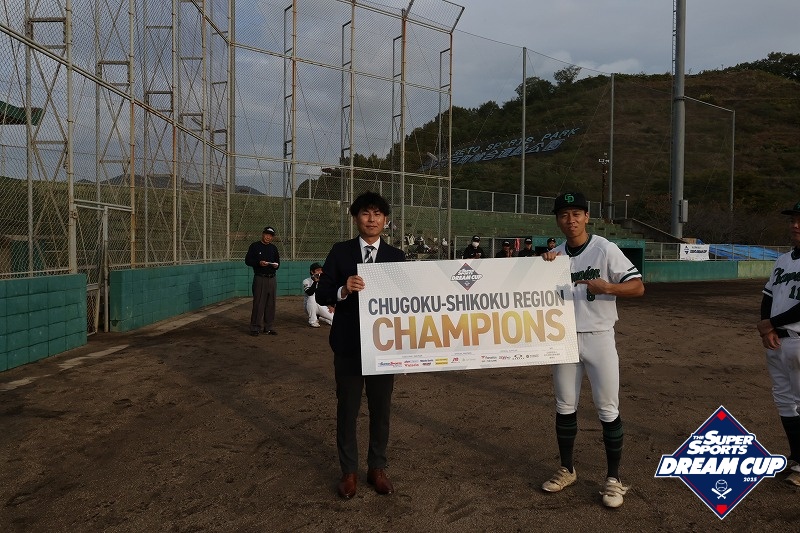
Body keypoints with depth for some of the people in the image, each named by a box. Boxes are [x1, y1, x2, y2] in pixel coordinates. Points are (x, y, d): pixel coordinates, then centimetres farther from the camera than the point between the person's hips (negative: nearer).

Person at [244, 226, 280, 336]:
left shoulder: (274, 248, 16)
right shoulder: (255, 246, 1)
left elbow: (278, 261, 22)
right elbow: (248, 260, -2)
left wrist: (276, 265, -2)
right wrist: (259, 263, -18)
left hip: (272, 278, 5)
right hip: (260, 278, -5)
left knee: (271, 304, 7)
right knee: (258, 303, -8)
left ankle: (268, 327, 15)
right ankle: (255, 327, -1)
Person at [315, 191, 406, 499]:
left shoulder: (396, 256, 2)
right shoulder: (340, 252, 0)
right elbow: (321, 295, -3)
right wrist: (343, 290, -22)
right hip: (348, 345, -1)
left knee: (381, 409, 11)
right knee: (347, 409, 8)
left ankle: (377, 468, 29)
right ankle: (349, 471, 25)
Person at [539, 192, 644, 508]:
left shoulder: (605, 250, -8)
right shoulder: (556, 255, 6)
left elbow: (638, 287, -12)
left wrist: (606, 286, -29)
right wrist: (545, 267, -8)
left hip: (598, 338, -4)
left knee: (608, 409, 1)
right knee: (564, 407, 12)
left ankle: (614, 479, 15)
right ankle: (567, 470, 28)